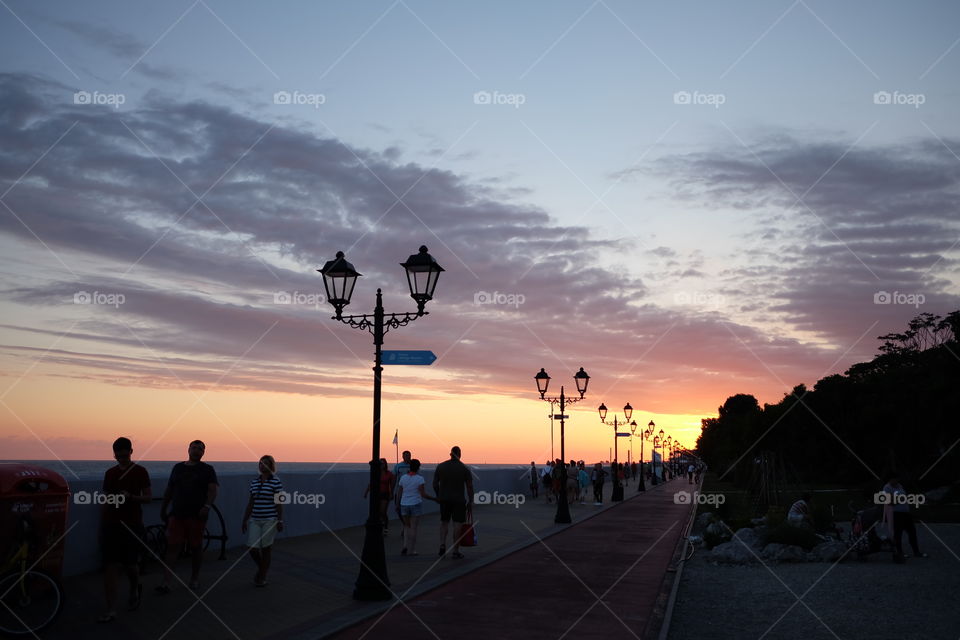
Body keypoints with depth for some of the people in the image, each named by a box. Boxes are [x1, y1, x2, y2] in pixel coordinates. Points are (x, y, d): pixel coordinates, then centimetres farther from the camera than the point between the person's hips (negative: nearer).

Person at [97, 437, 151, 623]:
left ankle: (135, 590, 37)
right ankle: (111, 610, -4)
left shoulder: (140, 472, -1)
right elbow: (106, 500, 15)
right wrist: (101, 524, 11)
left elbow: (147, 497, -3)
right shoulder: (110, 473, 10)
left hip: (132, 524, -3)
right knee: (110, 566, -5)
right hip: (111, 524, 3)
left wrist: (131, 496, -21)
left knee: (131, 564, 4)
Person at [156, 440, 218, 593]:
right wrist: (163, 509, 17)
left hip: (197, 515, -2)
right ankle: (166, 583, -8)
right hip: (177, 514, 2)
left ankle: (195, 579, 22)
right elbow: (169, 490, 19)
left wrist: (207, 506, -22)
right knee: (172, 547, -6)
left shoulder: (207, 470, 4)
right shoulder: (178, 467, 14)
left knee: (196, 547, 6)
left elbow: (212, 490, -7)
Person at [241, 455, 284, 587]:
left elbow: (279, 502, -6)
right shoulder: (254, 482, 9)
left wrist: (280, 521, -10)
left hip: (269, 520, -4)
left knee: (266, 548, 1)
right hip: (254, 520, 4)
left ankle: (262, 577, 16)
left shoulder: (276, 482, -5)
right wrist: (244, 520, 12)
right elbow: (251, 502, 13)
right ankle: (261, 568, 29)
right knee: (252, 548, -1)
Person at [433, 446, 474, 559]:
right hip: (459, 500, -2)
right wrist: (470, 503, 3)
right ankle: (456, 552, 3)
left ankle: (442, 545, 1)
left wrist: (438, 496, 17)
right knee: (458, 525, 3)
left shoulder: (441, 466, 0)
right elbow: (469, 487, -5)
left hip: (444, 499, 3)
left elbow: (435, 484, 2)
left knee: (444, 522, 19)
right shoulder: (465, 469, -5)